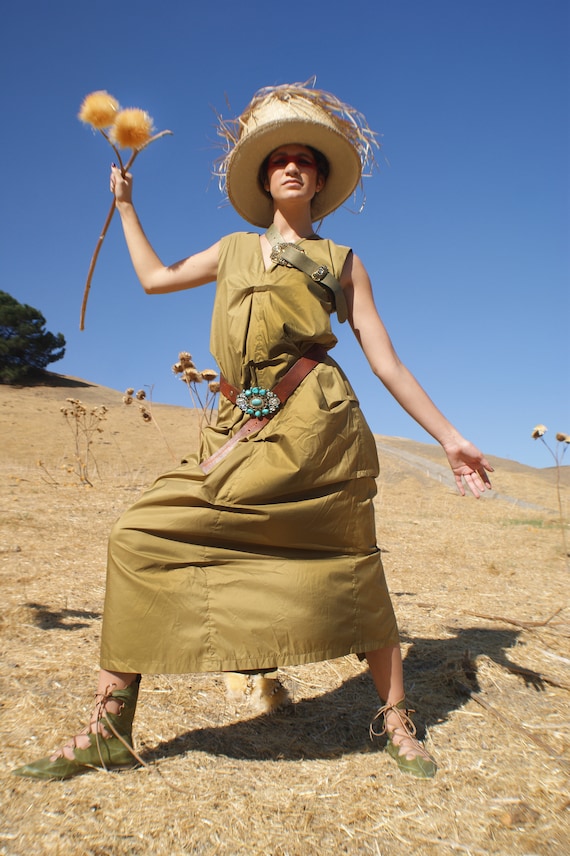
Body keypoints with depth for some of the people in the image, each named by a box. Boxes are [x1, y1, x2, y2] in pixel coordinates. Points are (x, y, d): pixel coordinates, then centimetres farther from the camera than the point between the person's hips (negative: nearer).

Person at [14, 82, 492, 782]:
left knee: (348, 567, -2)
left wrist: (448, 437, 6)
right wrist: (125, 204, 40)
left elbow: (385, 361, 11)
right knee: (139, 537, -9)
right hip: (240, 425, 3)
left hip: (312, 416, -3)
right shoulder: (235, 247, 24)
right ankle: (108, 731, 1)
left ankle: (397, 725, 21)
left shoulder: (342, 261, 15)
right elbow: (154, 277, 34)